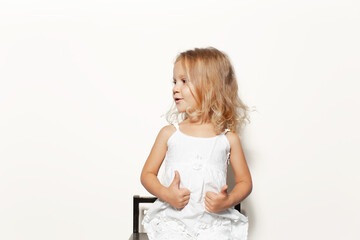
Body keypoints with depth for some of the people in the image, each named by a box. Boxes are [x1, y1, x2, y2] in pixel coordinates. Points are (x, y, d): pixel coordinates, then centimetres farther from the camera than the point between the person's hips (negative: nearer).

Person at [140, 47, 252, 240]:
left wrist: (228, 201, -9)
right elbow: (147, 174, 9)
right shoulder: (169, 133, 6)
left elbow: (245, 181, 10)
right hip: (172, 217, 0)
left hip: (214, 220, 0)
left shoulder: (228, 138, 4)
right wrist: (166, 194, -9)